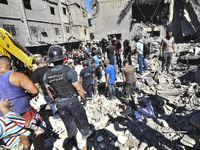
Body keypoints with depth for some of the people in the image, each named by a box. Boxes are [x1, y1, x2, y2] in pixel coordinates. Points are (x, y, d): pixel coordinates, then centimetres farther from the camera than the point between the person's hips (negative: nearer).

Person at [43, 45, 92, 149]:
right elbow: (79, 88, -18)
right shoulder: (69, 71, -24)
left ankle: (72, 136, 48)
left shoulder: (47, 75, -8)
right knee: (80, 118, 21)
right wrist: (84, 98, -1)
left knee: (68, 121, 26)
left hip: (59, 103, 4)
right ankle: (85, 133, 44)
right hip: (72, 100, -4)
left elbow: (49, 91, 5)